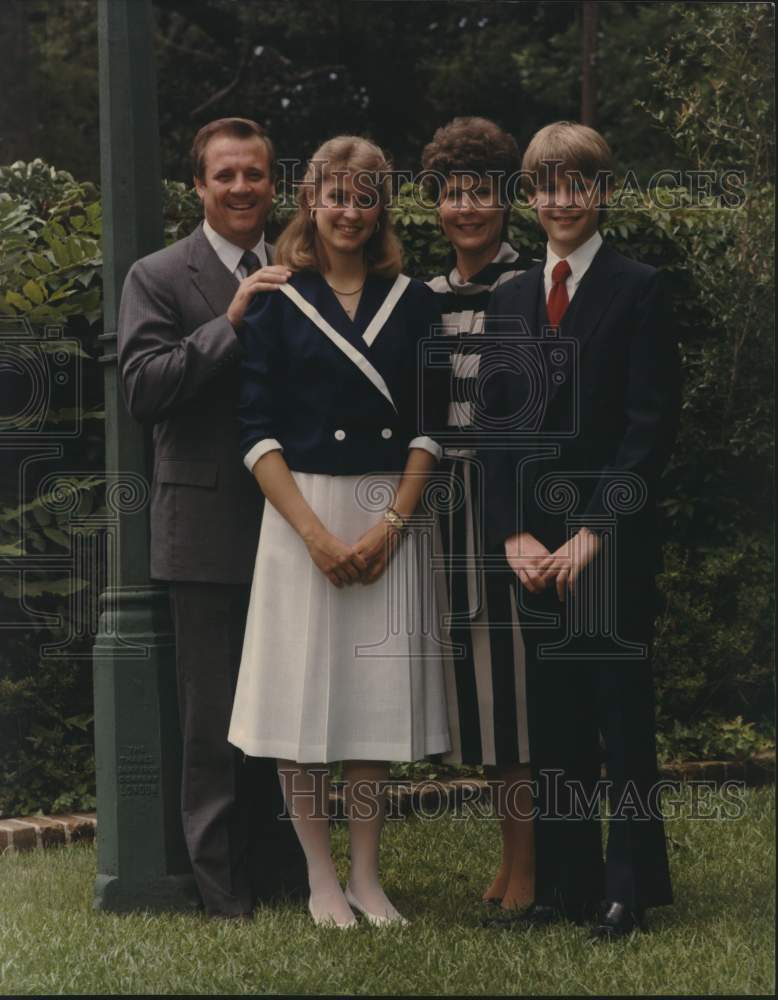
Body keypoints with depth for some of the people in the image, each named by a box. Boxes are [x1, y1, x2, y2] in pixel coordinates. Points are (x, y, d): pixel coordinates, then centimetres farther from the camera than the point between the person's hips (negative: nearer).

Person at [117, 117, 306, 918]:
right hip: (209, 529, -4)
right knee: (214, 713, 1)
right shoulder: (159, 278, -2)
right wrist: (230, 324, -21)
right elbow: (142, 388, -15)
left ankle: (281, 867, 25)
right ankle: (222, 881, 10)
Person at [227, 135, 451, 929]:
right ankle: (321, 879, 10)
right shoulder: (277, 302, 1)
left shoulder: (412, 301, 8)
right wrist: (316, 534, -13)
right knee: (304, 689, 0)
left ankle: (367, 877, 14)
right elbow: (256, 431, -4)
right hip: (303, 513, -2)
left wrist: (392, 523, -9)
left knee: (376, 692, 5)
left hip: (390, 517, 2)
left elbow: (430, 425, 4)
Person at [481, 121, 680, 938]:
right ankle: (565, 883, 15)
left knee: (621, 709, 0)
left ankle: (630, 888, 7)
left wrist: (594, 532, -14)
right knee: (553, 715, 7)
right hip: (534, 541, 5)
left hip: (613, 540, -4)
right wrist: (514, 534, -2)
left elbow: (651, 426, -8)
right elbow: (496, 426, 10)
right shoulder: (509, 299, 13)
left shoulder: (638, 290, -2)